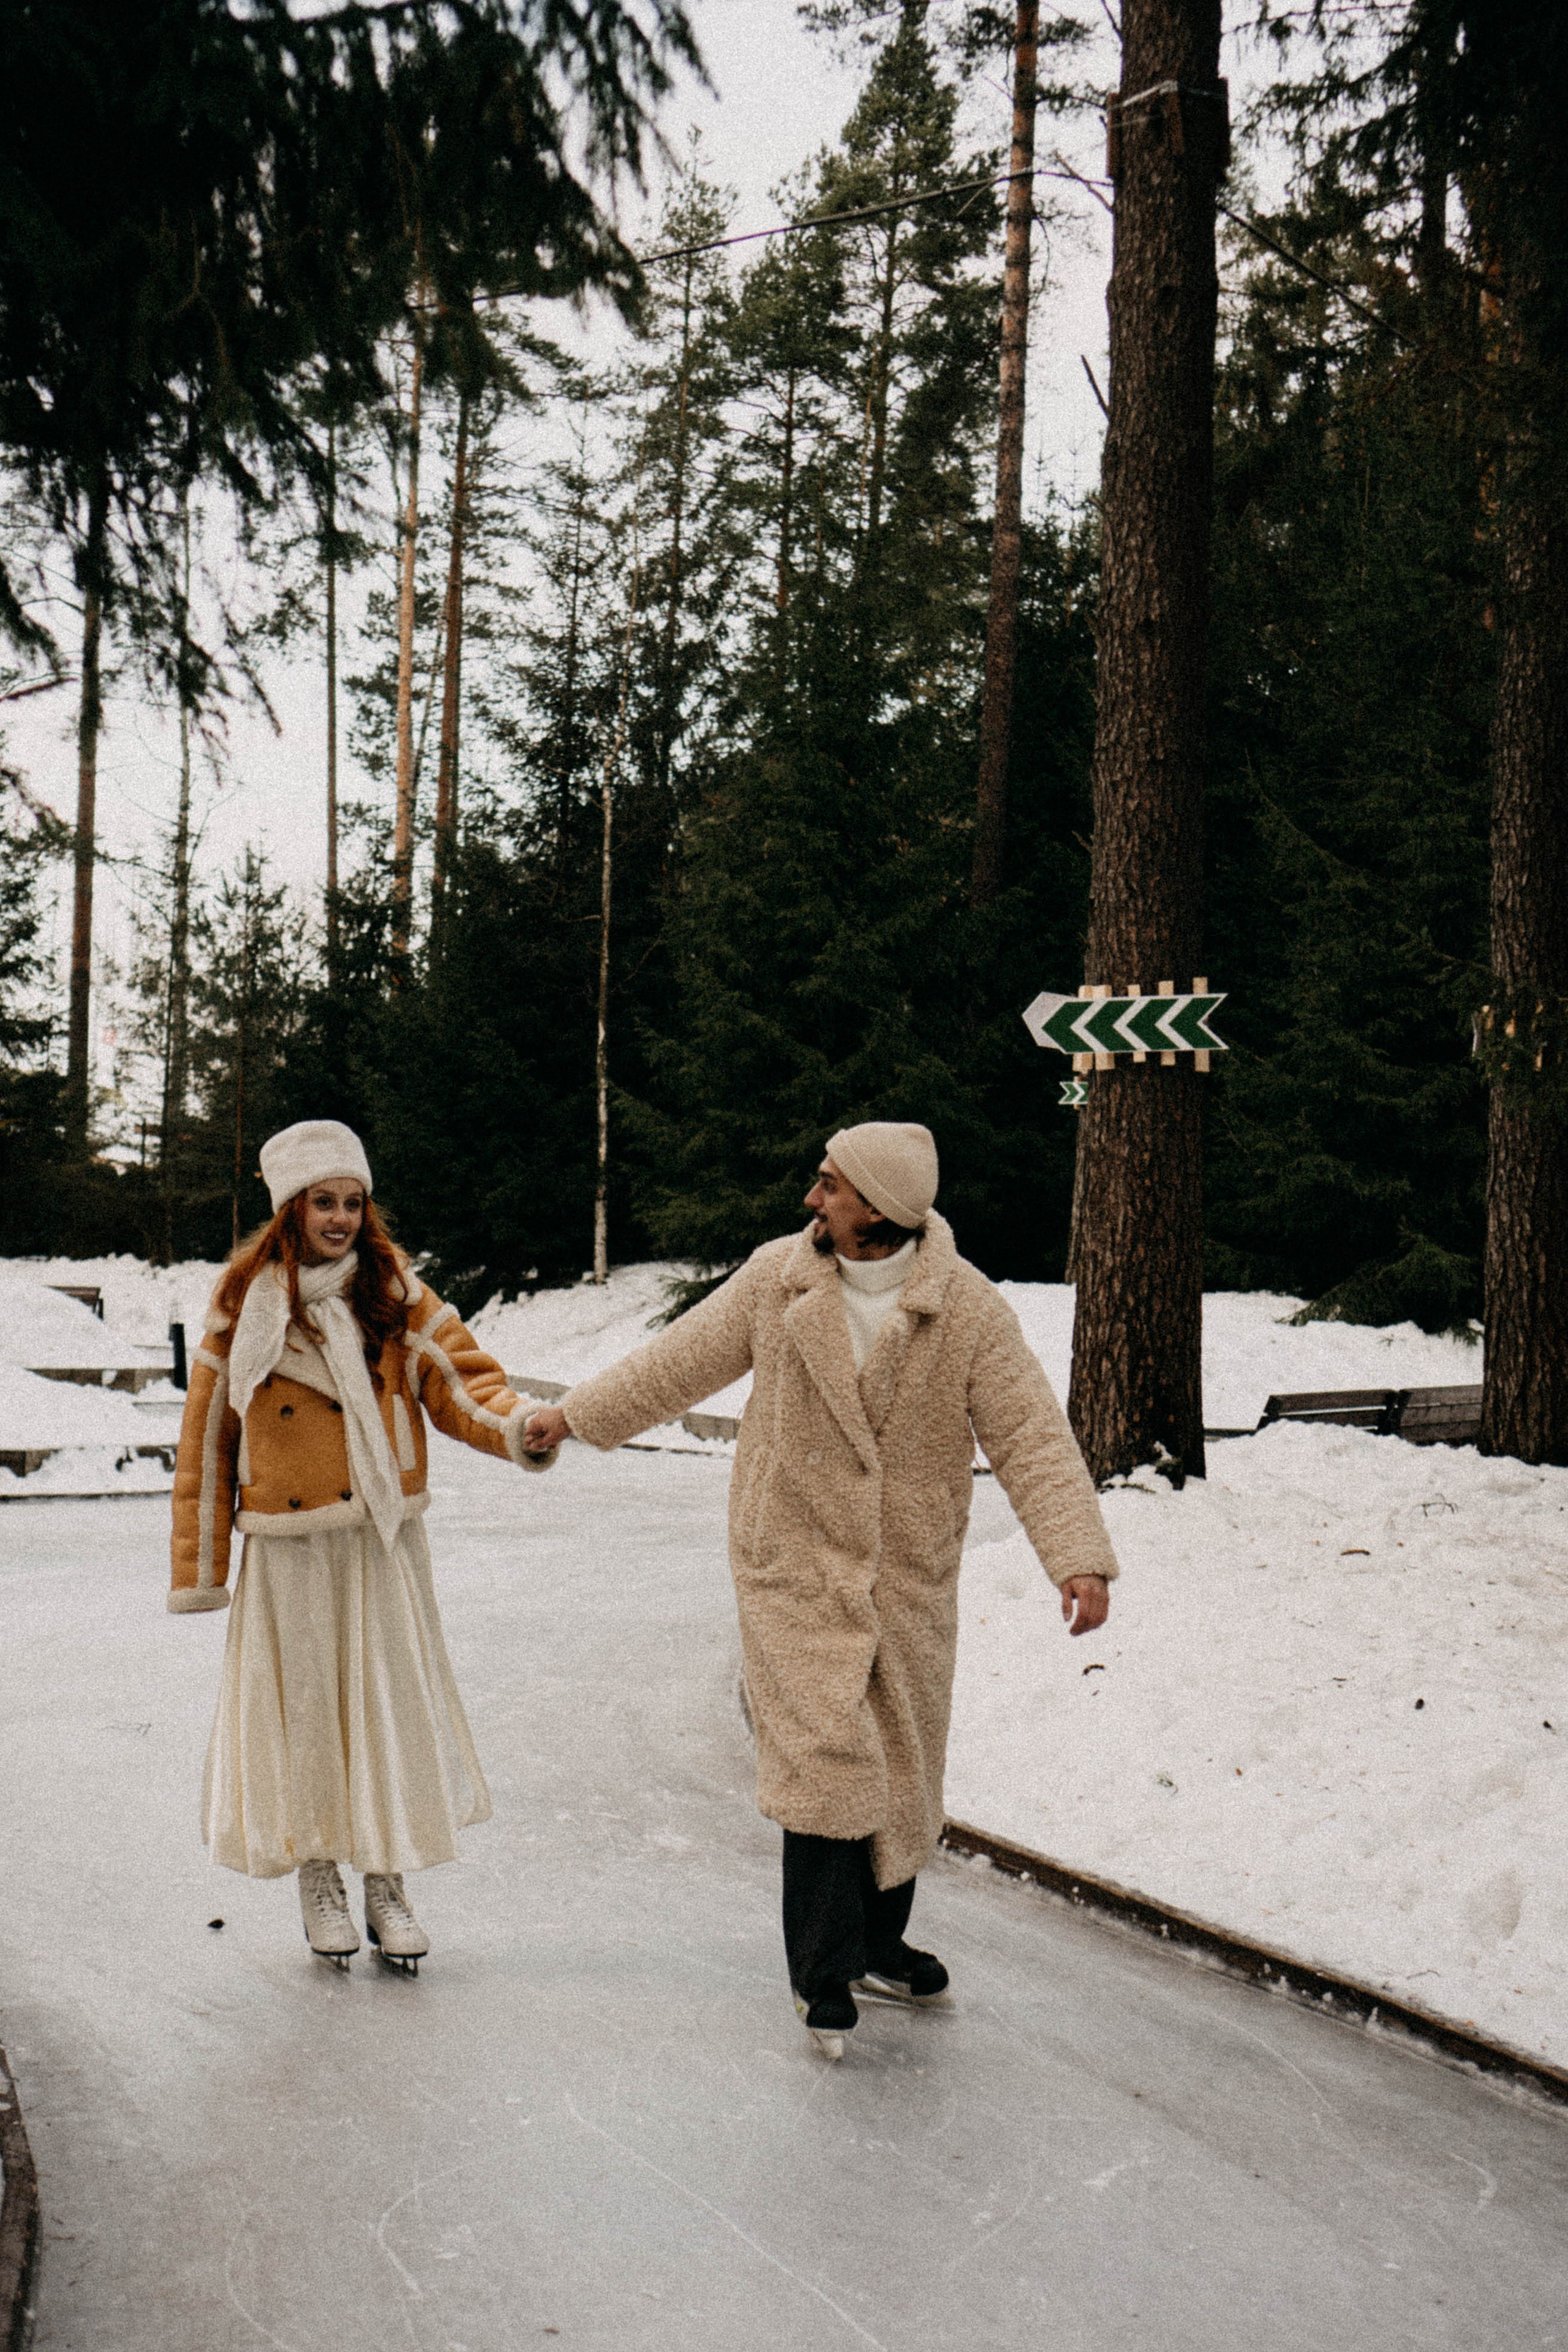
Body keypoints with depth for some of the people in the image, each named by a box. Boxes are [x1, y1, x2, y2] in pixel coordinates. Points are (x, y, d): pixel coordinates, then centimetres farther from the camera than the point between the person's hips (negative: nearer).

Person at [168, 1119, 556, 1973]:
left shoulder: (394, 1292, 2)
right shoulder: (244, 1304, 0)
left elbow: (456, 1379, -6)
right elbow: (208, 1432, 4)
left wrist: (517, 1427, -28)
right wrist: (198, 1566, 3)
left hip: (382, 1536, 1)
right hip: (288, 1545, -1)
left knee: (391, 1696, 2)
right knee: (301, 1700, 5)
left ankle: (387, 1885, 14)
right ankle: (318, 1879, 22)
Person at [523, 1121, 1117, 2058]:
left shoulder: (969, 1310, -10)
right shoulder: (775, 1279, -4)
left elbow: (1029, 1435, -13)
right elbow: (683, 1360, 9)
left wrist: (1079, 1555, -23)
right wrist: (576, 1414, 14)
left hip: (911, 1579, 1)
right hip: (797, 1569, -1)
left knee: (902, 1772, 13)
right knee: (827, 1762, -10)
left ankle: (877, 1945, 32)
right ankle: (824, 1976, -1)